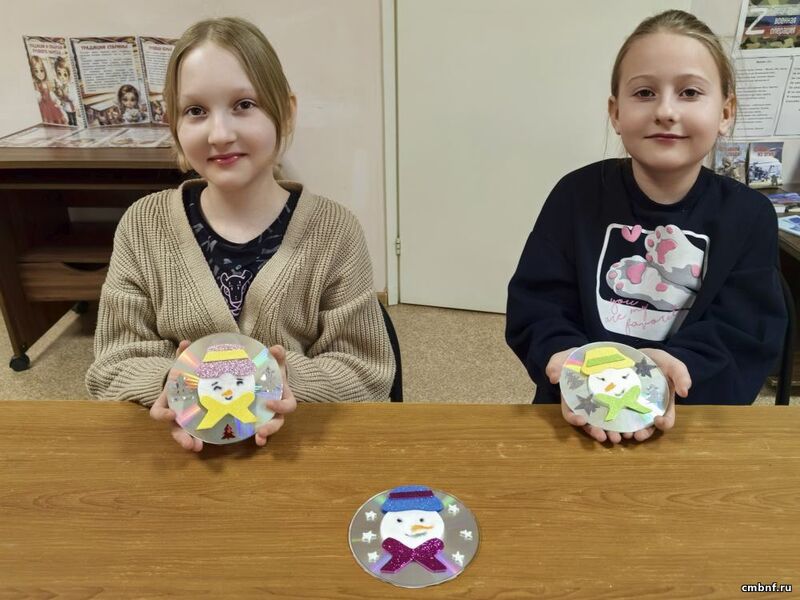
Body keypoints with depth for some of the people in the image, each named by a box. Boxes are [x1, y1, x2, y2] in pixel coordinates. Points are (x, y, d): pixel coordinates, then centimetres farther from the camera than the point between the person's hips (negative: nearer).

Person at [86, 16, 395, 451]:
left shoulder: (333, 231, -6)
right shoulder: (142, 227, -1)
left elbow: (366, 374, -5)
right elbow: (113, 365, 1)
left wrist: (290, 383, -22)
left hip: (300, 444, -2)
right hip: (179, 449, 2)